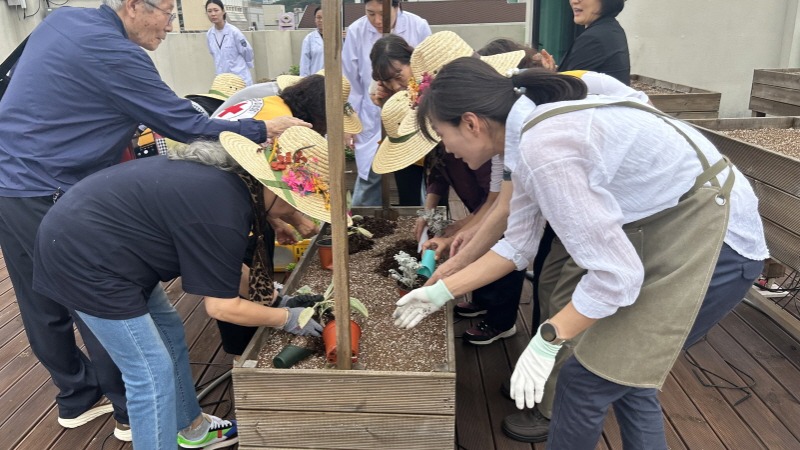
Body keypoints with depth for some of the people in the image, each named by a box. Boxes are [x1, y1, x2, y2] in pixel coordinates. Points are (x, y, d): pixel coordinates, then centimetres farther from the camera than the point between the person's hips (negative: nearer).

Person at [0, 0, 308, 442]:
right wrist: (263, 130, -7)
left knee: (44, 306, 17)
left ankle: (77, 398, 34)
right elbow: (186, 126, -16)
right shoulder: (114, 55, -19)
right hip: (46, 197, -9)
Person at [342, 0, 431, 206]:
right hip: (373, 122, 0)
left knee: (412, 185, 7)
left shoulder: (419, 27, -8)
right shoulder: (356, 31, -8)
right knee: (369, 180, 1)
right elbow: (351, 82, 1)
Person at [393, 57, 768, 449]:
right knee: (621, 367, 19)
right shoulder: (533, 127, 2)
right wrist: (442, 291, 13)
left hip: (711, 236, -9)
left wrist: (546, 341, -14)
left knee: (587, 380, -1)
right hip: (671, 223, 9)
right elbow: (519, 244, 9)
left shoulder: (543, 150, -28)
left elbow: (617, 275, -25)